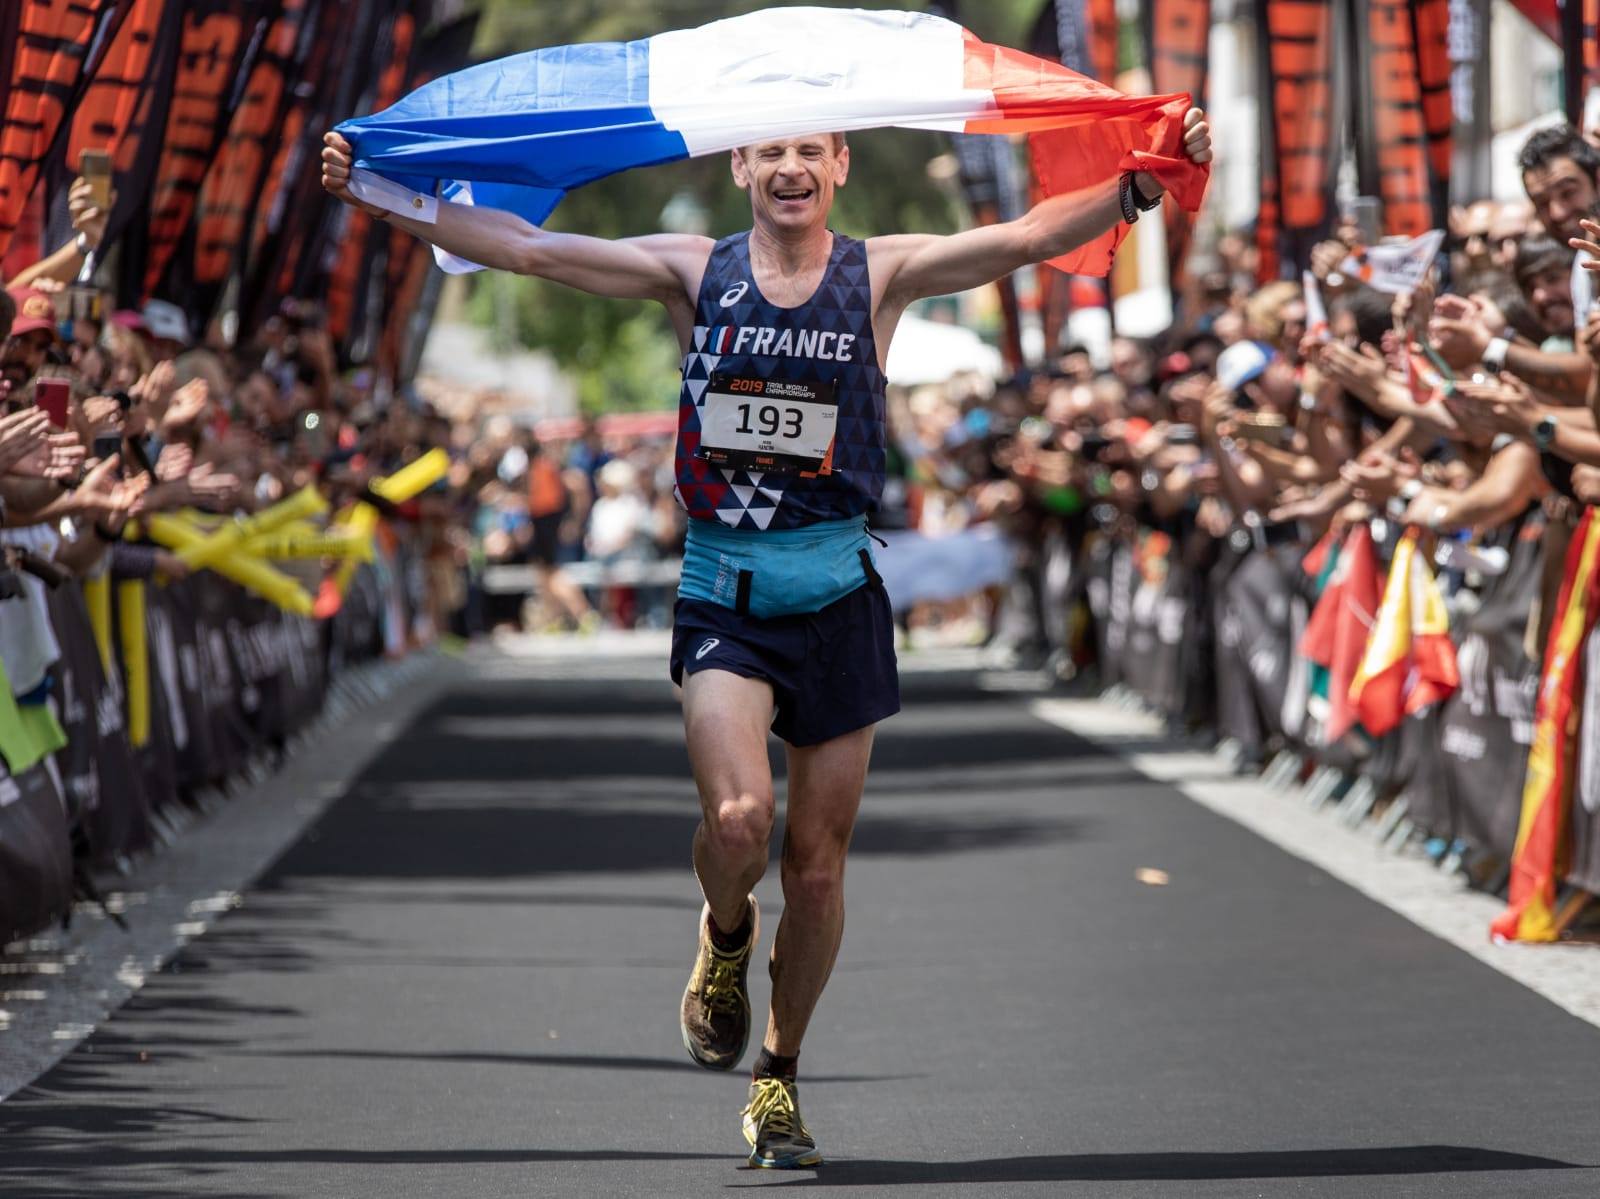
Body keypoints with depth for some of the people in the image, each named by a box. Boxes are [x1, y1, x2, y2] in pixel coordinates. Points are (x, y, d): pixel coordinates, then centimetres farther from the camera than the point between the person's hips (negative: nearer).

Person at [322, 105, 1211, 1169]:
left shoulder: (879, 275, 2)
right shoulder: (695, 273, 3)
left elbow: (1025, 239, -9)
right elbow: (529, 249, 2)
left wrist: (1141, 186, -23)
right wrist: (377, 197, -3)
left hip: (838, 596, 1)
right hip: (723, 594, -1)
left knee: (817, 864, 6)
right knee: (738, 820, -22)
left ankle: (780, 1076, 26)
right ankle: (725, 942, 13)